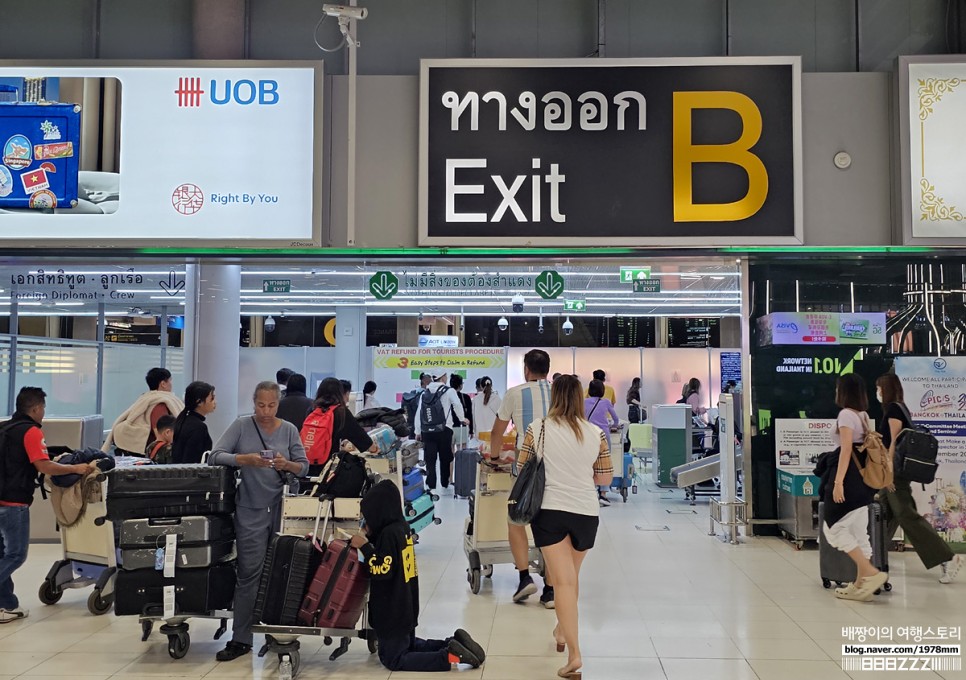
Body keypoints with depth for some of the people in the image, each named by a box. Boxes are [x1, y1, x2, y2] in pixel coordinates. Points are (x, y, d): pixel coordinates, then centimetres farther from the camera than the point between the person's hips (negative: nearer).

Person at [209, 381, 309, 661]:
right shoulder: (242, 426, 0)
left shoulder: (289, 430, 6)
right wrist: (246, 460, -23)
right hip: (250, 510, -2)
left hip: (282, 508, 2)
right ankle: (241, 639, 4)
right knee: (250, 573, -4)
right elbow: (215, 456, -7)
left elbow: (304, 466, 5)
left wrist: (287, 465, -17)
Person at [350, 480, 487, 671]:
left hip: (392, 611, -9)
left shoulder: (389, 533, -23)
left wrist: (364, 547, -18)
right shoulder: (402, 526, 3)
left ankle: (449, 656, -12)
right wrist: (371, 537, 3)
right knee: (408, 646, 27)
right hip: (405, 607, 9)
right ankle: (454, 643, 9)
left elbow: (381, 571, -24)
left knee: (393, 658, 2)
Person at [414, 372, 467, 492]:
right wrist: (462, 418, -2)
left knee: (430, 459, 3)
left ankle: (431, 485, -1)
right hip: (444, 430, -3)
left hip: (427, 431, 3)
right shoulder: (448, 391, -2)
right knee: (445, 458, 13)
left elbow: (418, 413, 8)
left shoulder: (424, 393, 10)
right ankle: (445, 483, 22)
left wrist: (418, 431, 13)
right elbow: (457, 404, -18)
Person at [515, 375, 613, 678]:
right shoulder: (596, 433, -2)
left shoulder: (537, 429, -6)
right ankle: (562, 630, 41)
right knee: (572, 575, 23)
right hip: (586, 512, 2)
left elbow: (521, 468, 2)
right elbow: (606, 477, 5)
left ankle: (574, 653, -11)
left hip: (549, 509, -2)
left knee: (563, 580, -3)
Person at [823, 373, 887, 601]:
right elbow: (866, 448, 17)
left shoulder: (846, 414, -10)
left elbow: (846, 449, -18)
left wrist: (838, 482, -22)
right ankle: (861, 584, 13)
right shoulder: (864, 416, 15)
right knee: (858, 532, 10)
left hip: (850, 479, -9)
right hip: (863, 479, 9)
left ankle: (871, 573, -9)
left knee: (834, 528, -3)